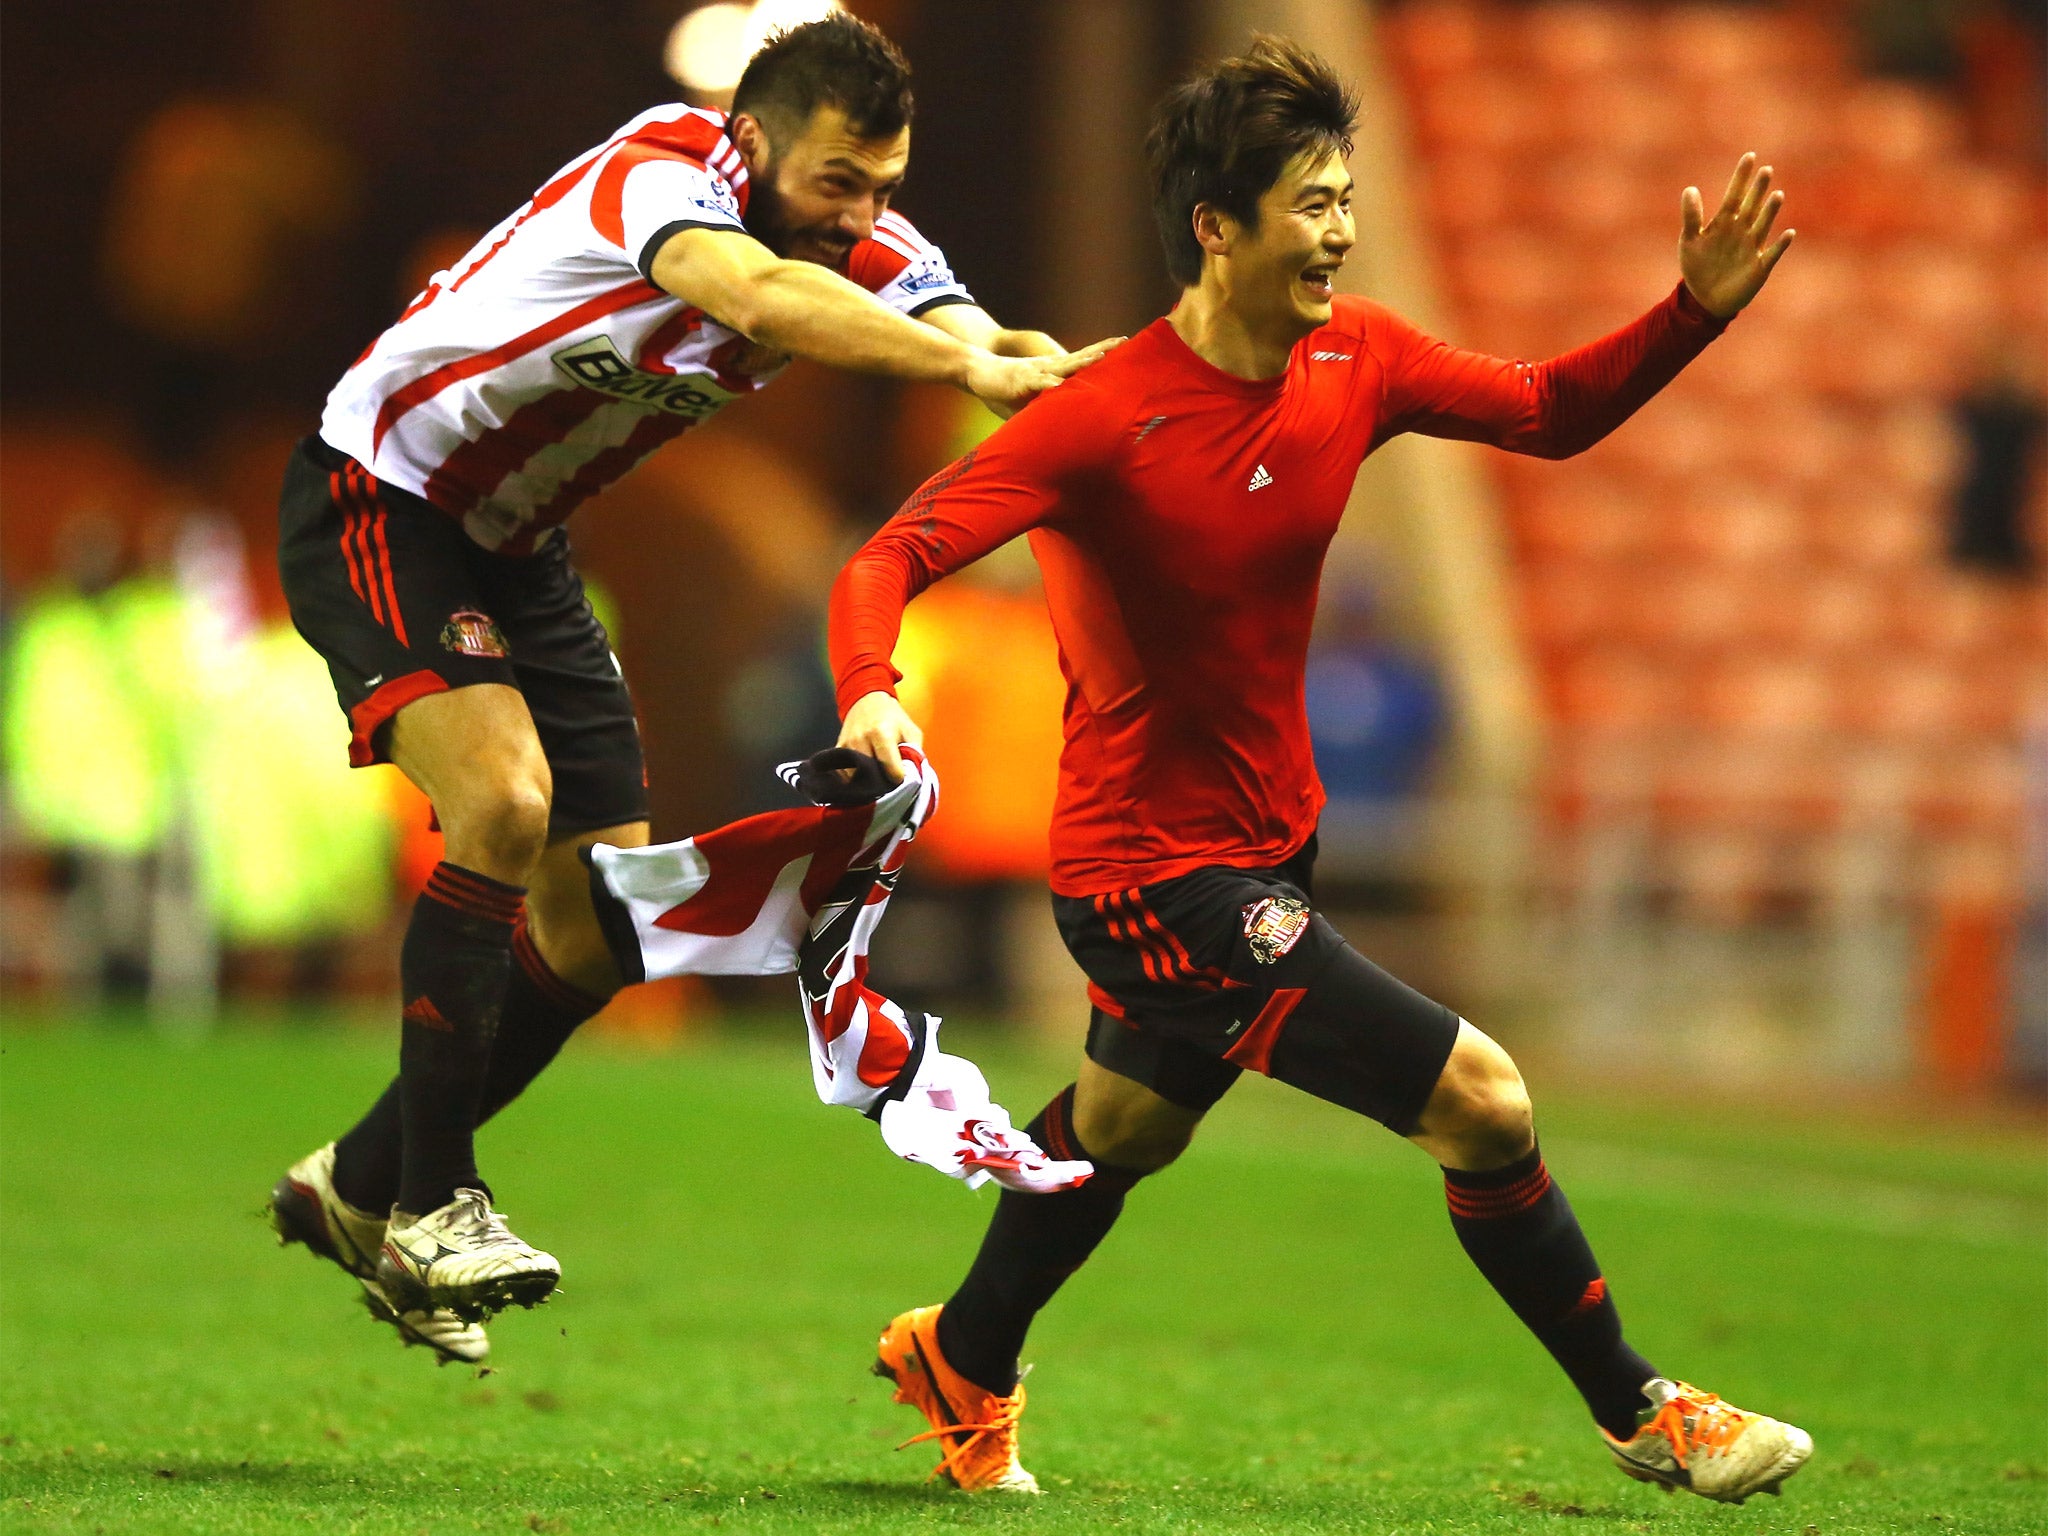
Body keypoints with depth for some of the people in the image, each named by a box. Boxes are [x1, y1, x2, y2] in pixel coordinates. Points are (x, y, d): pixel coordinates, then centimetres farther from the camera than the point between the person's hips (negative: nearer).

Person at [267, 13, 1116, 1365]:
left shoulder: (872, 249, -9)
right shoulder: (659, 175, -29)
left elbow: (973, 338, -26)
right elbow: (762, 296, -51)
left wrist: (1027, 362, -50)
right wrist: (968, 364, -60)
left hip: (520, 551, 8)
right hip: (377, 501, -8)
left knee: (599, 928, 4)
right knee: (501, 800, -28)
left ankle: (359, 1190, 20)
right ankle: (432, 1202, -17)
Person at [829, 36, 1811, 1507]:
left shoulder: (1359, 359, -5)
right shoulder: (1107, 417, -26)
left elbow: (1550, 413, 8)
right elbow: (891, 557, -28)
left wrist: (1695, 313, -8)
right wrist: (871, 693, -49)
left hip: (1267, 838, 9)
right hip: (1157, 872, -8)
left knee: (1121, 1130, 31)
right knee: (1480, 1098, -14)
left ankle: (964, 1365, 55)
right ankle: (1641, 1412, 5)